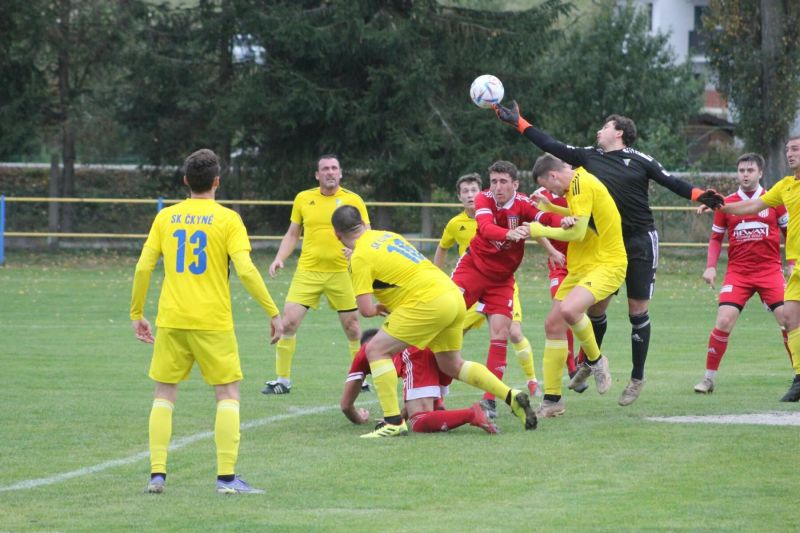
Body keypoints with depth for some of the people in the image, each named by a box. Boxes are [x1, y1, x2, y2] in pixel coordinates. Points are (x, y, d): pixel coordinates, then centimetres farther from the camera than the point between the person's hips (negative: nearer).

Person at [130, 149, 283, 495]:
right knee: (228, 394, 4)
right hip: (213, 323, -3)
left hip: (171, 321, 3)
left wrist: (137, 314, 15)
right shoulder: (227, 219, -3)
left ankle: (157, 474, 5)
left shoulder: (166, 217, 6)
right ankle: (227, 477, -4)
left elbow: (143, 268, 4)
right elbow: (246, 270, -12)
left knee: (164, 395, 12)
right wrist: (273, 313, -5)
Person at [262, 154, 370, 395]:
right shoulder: (303, 199, 5)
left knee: (352, 328, 4)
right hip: (307, 271, 1)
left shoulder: (353, 200, -1)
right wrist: (279, 258, -1)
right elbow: (292, 234, 13)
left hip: (341, 273, -1)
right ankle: (282, 379, 3)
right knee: (288, 322, -8)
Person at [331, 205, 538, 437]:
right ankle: (512, 397, 18)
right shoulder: (388, 235, 18)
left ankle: (394, 422, -9)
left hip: (429, 302, -9)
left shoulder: (360, 257, -6)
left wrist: (379, 309, 11)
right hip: (453, 295, 9)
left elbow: (366, 309, -10)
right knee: (452, 366, 23)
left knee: (376, 350, -5)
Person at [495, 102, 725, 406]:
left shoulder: (640, 161, -3)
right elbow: (551, 146, 7)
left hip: (640, 242, -4)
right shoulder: (590, 157, 7)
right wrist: (518, 123, 5)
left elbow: (671, 182, -4)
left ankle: (637, 378, 10)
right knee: (596, 306, 6)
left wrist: (701, 196, -20)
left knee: (638, 311, -1)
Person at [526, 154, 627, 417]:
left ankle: (594, 360, -6)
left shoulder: (581, 184, -17)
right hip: (581, 267, 10)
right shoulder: (577, 183, 13)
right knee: (553, 324, 4)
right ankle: (552, 400, 11)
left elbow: (578, 232, -20)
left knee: (568, 309, -33)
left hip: (606, 265, -10)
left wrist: (541, 231, -7)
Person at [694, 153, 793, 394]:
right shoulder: (726, 204, 4)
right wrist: (711, 266, 1)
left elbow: (789, 232, 10)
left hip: (770, 270, 0)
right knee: (724, 321, -13)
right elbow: (716, 237, 13)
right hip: (738, 272, 0)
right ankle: (709, 377, -1)